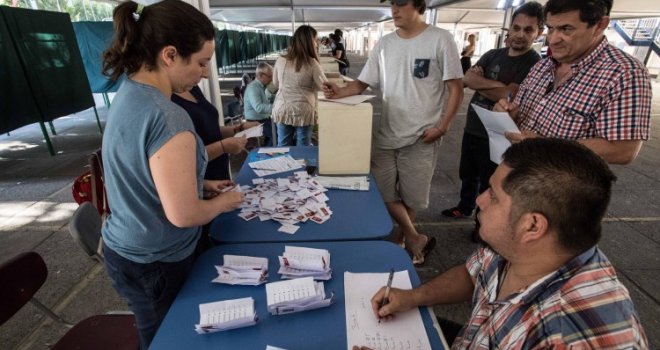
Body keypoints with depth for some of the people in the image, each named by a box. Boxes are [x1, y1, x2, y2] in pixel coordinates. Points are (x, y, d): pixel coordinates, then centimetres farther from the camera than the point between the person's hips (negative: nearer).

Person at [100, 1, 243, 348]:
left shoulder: (128, 95, -1)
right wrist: (223, 202, -11)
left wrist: (202, 184, 7)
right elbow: (183, 214, -29)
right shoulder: (167, 118, -31)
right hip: (154, 264, -8)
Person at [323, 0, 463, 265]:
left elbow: (455, 88, -4)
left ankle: (400, 237, 34)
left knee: (412, 196, 9)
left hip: (421, 137, -3)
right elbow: (363, 82, 8)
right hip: (386, 133, 4)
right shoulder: (384, 44, 8)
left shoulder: (440, 39, -4)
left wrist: (441, 127, -11)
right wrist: (341, 92, -12)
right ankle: (415, 239, 24)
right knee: (384, 193, 5)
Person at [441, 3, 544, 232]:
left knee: (488, 184, 10)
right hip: (472, 127, 6)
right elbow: (466, 79, -9)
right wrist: (496, 84, -19)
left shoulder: (535, 64, -13)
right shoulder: (493, 55, 6)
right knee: (467, 175, 23)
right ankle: (465, 207, 46)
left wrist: (478, 82, -10)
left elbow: (505, 96, -22)